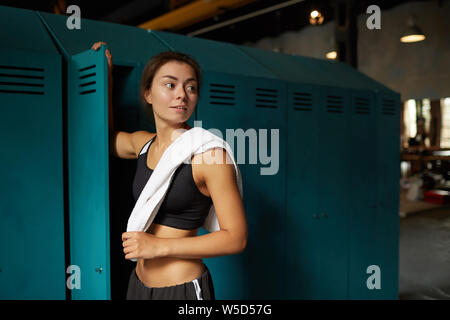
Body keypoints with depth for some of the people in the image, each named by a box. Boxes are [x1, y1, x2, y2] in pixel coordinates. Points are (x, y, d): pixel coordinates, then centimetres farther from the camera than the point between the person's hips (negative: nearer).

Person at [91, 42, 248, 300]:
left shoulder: (208, 153, -18)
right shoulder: (142, 143, 1)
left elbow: (236, 238, -17)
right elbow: (109, 137, 25)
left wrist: (159, 246, -19)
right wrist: (107, 74, 19)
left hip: (183, 287, -6)